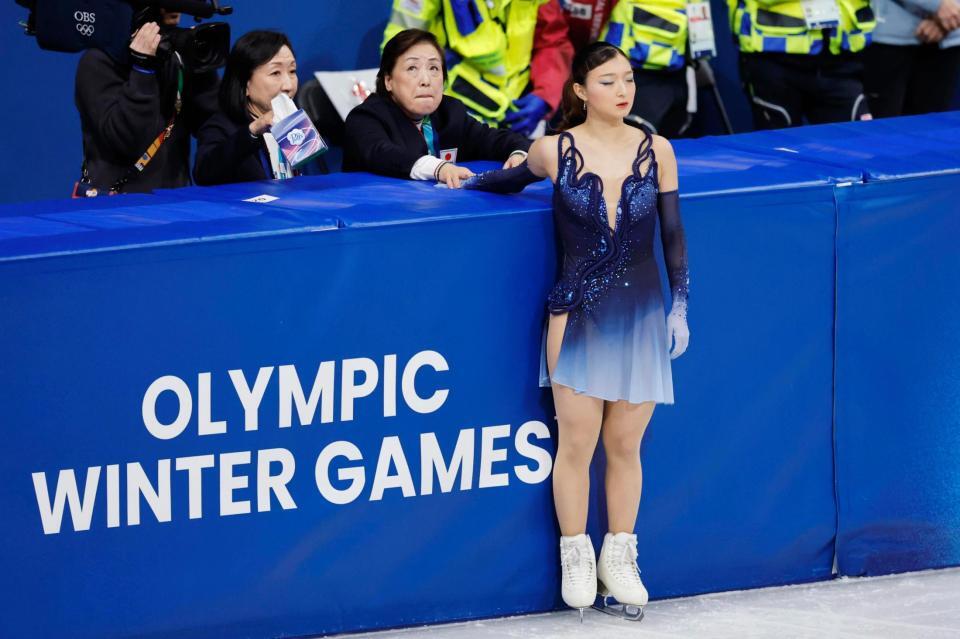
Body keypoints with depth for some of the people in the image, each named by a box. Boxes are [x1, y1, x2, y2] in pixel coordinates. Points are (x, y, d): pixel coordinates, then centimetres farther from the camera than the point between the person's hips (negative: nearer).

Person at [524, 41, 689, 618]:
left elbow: (673, 234, 5)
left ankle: (620, 559, 19)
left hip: (641, 312, 1)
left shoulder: (656, 152, -1)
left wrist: (680, 306, 3)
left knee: (625, 445, 5)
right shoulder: (555, 152, -6)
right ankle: (577, 559, 15)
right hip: (578, 312, -1)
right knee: (577, 442, 0)